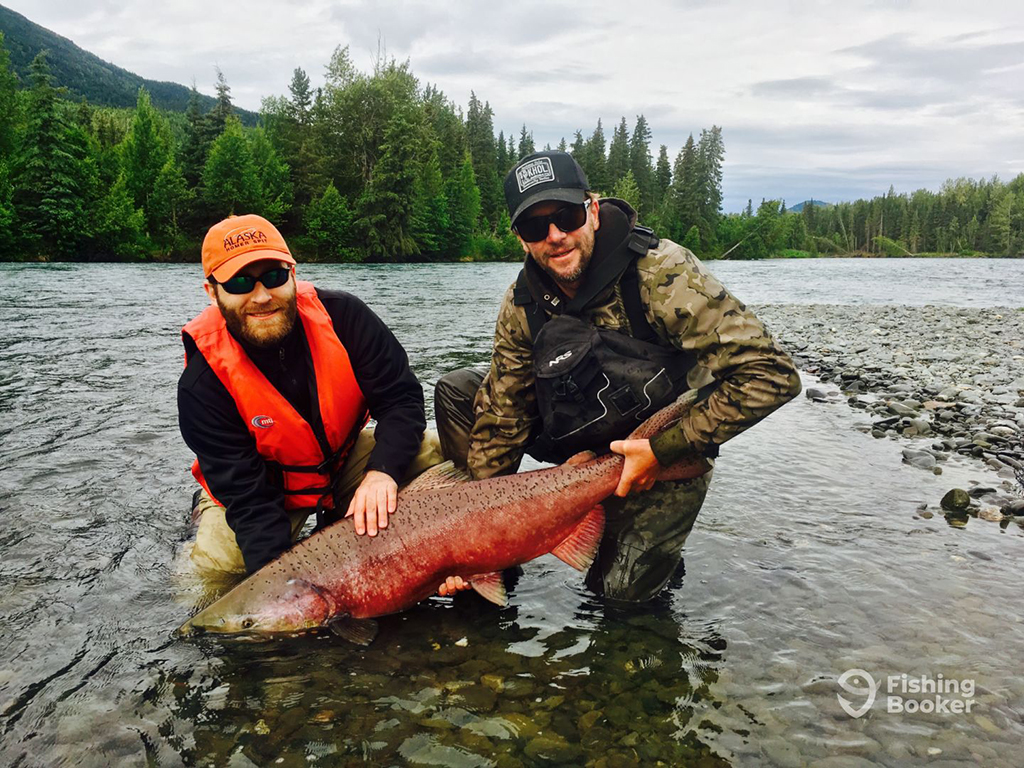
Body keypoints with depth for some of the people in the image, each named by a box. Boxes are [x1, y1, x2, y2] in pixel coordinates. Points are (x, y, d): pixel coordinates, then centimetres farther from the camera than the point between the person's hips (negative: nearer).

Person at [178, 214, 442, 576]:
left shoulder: (342, 314, -20)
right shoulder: (202, 384, -23)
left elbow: (400, 397, -17)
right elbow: (247, 494, -25)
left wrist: (383, 471, -35)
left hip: (346, 459, 2)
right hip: (265, 485, -1)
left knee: (430, 453, -18)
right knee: (216, 561, -22)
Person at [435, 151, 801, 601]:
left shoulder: (662, 273, -28)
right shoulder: (522, 306, -11)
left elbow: (771, 375, -30)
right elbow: (501, 418, -6)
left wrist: (662, 450, -27)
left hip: (668, 453, -4)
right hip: (578, 441, 5)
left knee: (619, 586, -18)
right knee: (455, 391, -6)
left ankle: (659, 541, 16)